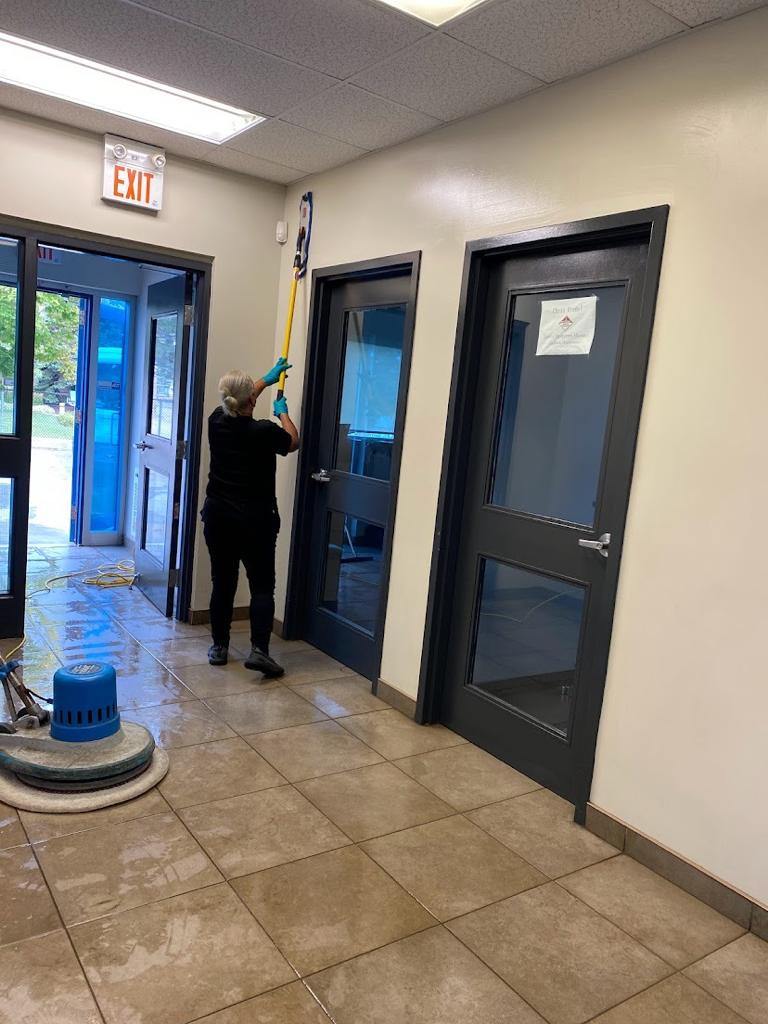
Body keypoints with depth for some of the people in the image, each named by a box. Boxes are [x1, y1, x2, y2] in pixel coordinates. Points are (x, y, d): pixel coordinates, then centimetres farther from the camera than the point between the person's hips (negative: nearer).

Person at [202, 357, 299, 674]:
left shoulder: (217, 421, -1)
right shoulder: (264, 432, -15)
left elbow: (237, 401, 21)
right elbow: (293, 442, 6)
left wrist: (267, 378, 33)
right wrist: (282, 411, 22)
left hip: (217, 515, 5)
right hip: (255, 519, -5)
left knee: (222, 582, 12)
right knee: (262, 585, 2)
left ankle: (219, 647, 19)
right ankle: (259, 650, -8)